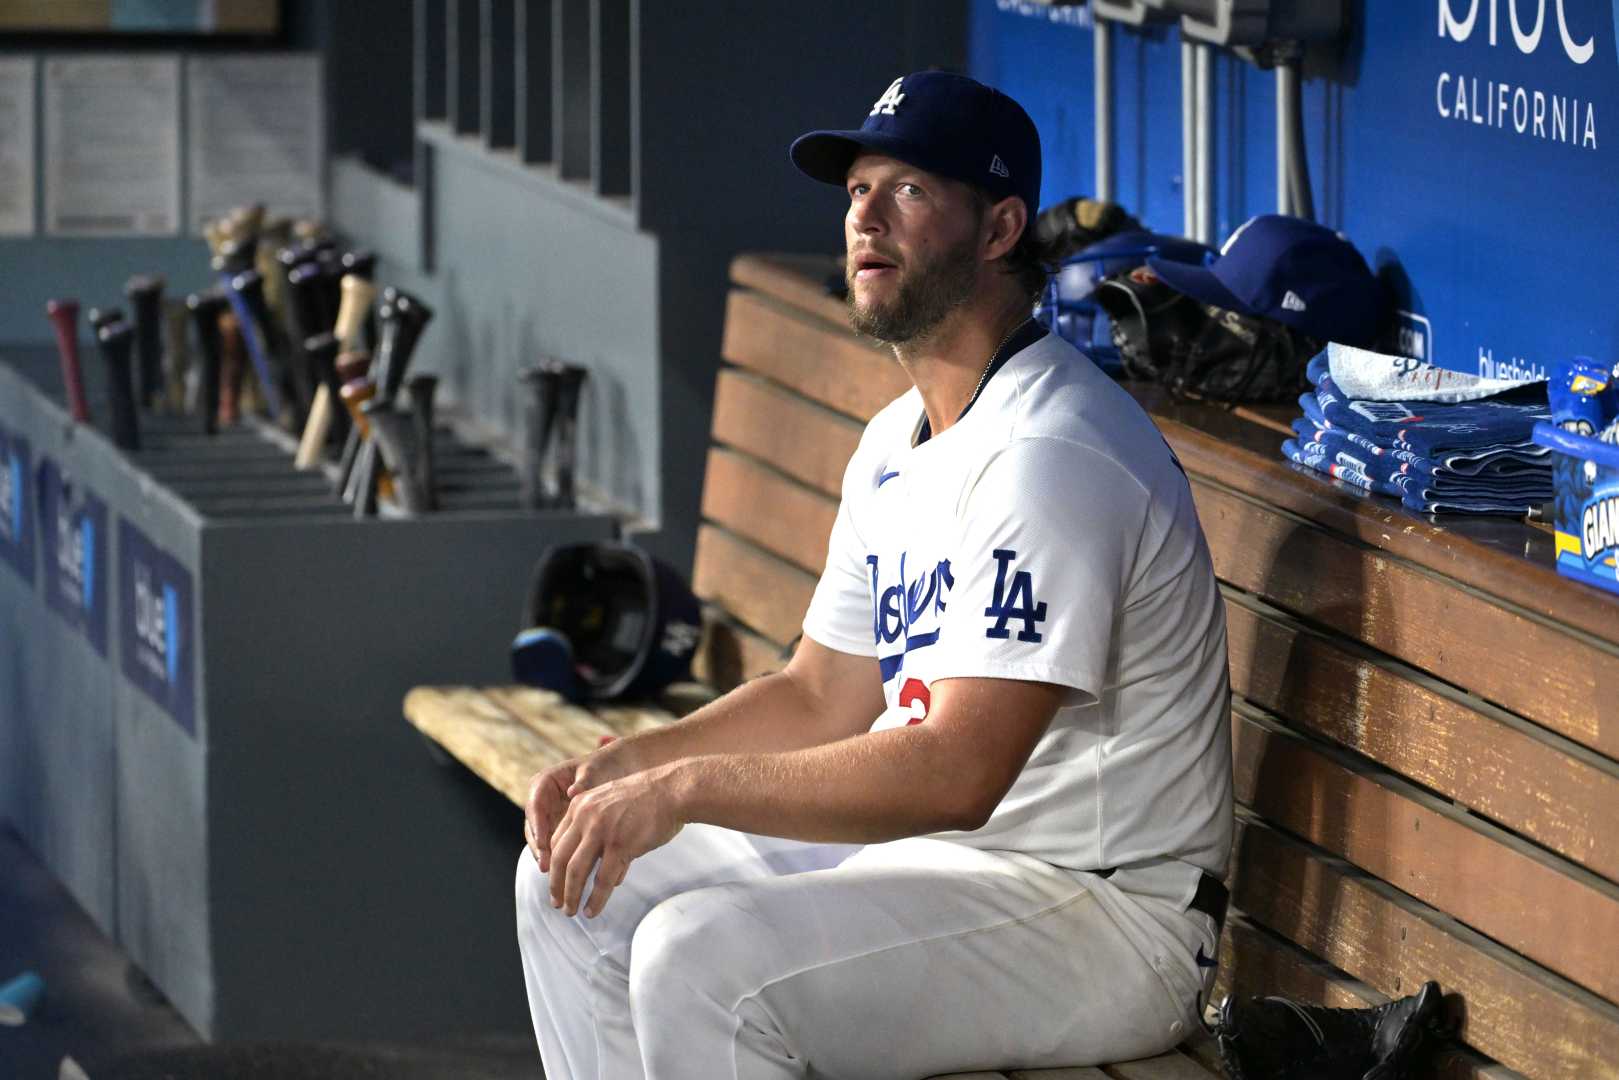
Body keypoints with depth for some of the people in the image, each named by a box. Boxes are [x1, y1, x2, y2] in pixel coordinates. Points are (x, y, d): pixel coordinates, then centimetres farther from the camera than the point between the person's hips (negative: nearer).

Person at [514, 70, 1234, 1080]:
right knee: (576, 888, 8)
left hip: (1104, 915, -10)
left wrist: (686, 787, -25)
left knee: (700, 955, -28)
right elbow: (821, 698, 19)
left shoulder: (1053, 454, -21)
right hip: (920, 849, 11)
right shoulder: (898, 442, 13)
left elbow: (957, 772, -29)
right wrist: (623, 766, 2)